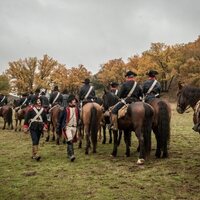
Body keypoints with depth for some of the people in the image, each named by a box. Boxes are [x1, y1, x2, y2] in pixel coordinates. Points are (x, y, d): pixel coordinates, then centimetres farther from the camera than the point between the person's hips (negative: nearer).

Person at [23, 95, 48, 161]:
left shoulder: (43, 110, 8)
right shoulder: (31, 109, -5)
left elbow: (45, 119, 16)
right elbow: (26, 118, -2)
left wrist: (45, 126, 6)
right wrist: (25, 127, -4)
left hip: (40, 128, 5)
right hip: (33, 128, -5)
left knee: (37, 141, 10)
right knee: (35, 140, -16)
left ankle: (33, 155, 22)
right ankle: (36, 154, -16)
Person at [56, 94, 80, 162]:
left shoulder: (77, 109, 7)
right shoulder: (66, 109, -4)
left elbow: (79, 118, 20)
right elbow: (60, 118, 3)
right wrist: (58, 128, 5)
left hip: (74, 127, 4)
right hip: (67, 127, -4)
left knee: (71, 141, 13)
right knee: (70, 140, -17)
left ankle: (69, 153, 31)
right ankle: (71, 155, -18)